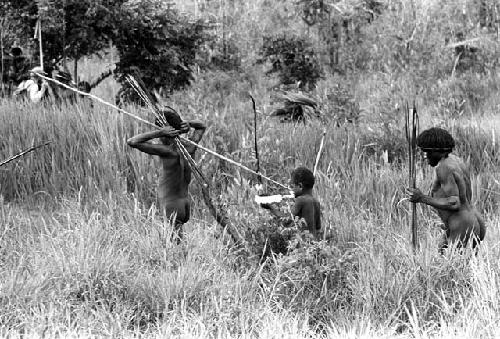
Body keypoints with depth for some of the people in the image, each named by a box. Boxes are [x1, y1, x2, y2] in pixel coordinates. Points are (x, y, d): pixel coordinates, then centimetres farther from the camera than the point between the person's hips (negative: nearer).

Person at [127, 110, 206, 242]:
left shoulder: (168, 151, -17)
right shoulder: (190, 146, 2)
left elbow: (132, 142, -19)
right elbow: (202, 126, 24)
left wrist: (160, 132, -20)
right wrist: (189, 124, 2)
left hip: (170, 206, -8)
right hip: (186, 203, 8)